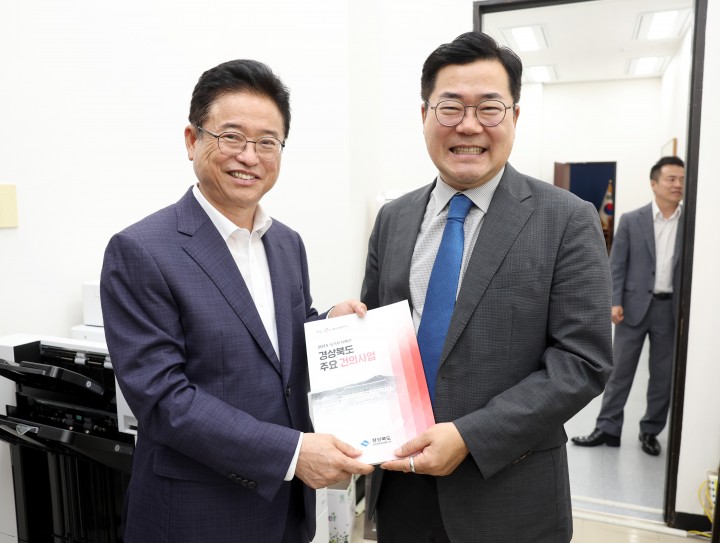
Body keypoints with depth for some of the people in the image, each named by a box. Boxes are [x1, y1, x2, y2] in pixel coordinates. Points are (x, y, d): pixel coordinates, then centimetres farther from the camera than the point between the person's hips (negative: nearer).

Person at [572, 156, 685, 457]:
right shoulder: (631, 220, 1)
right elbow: (616, 265, -1)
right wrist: (615, 302, -10)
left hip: (673, 309, 1)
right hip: (635, 306, -1)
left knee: (663, 375, 10)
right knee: (619, 371, 5)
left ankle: (650, 431, 26)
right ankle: (608, 429, 17)